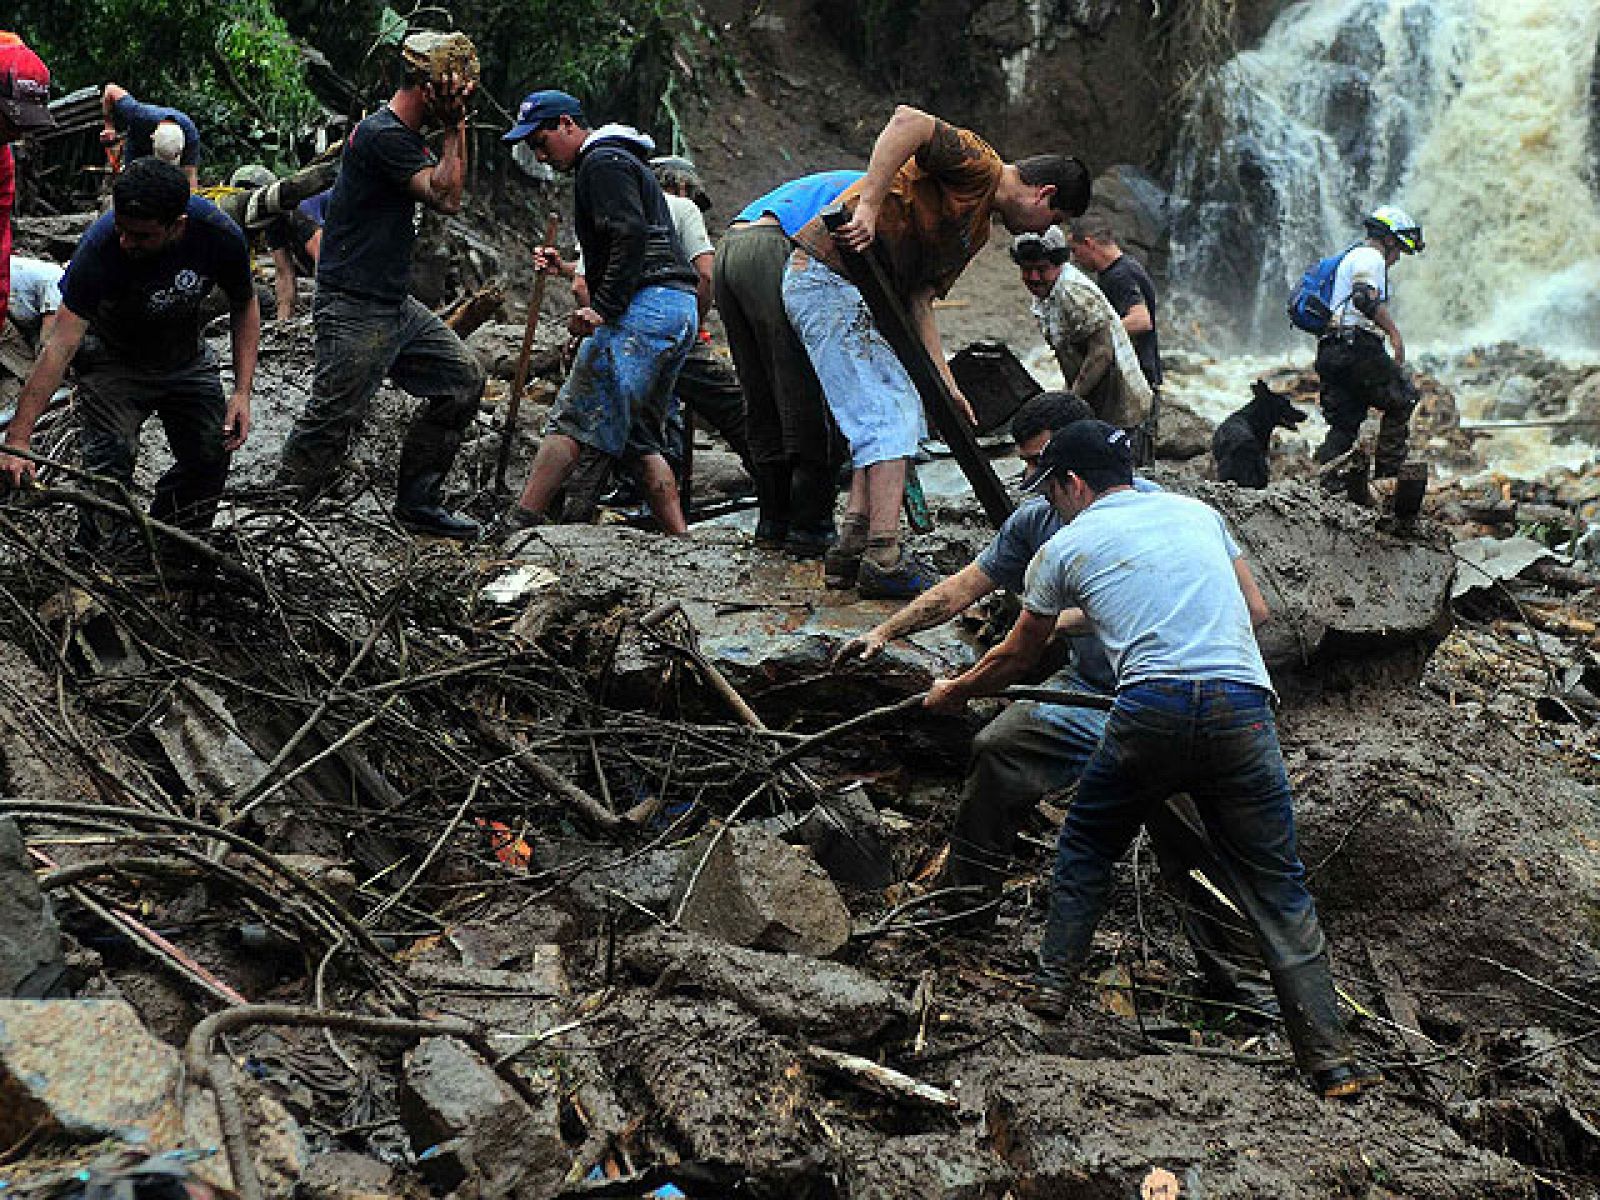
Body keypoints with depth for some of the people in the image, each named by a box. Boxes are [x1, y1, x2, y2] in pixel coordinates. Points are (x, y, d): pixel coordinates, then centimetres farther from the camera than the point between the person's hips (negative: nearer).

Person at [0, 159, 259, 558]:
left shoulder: (220, 236, -27)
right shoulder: (101, 247, -34)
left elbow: (244, 306, -5)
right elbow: (61, 346, -35)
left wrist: (243, 391, -13)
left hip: (188, 357, 3)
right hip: (115, 360, -3)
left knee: (212, 456, -4)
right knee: (109, 465, -19)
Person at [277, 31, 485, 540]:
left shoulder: (404, 135, 14)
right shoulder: (383, 135, -18)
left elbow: (448, 187, 20)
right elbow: (446, 197, -20)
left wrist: (457, 125, 9)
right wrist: (453, 127, -12)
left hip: (396, 306, 10)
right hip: (355, 311, -10)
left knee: (463, 379, 12)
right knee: (331, 421, -10)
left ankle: (417, 502, 18)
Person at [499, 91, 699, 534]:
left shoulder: (601, 162, -4)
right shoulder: (625, 161, 28)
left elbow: (631, 235, -18)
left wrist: (603, 307, -21)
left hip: (642, 308, -10)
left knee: (572, 421, -12)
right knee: (640, 438, 12)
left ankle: (514, 529, -15)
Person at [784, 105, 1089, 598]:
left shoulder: (978, 227, 21)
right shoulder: (976, 163, -7)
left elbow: (919, 298, 16)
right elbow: (908, 120, -25)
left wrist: (945, 385, 9)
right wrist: (867, 205, -31)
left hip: (853, 292, 10)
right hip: (831, 276, -10)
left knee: (900, 408, 15)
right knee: (890, 417, -9)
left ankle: (853, 548, 13)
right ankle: (884, 559, -8)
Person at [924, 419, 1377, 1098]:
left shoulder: (1066, 547, 16)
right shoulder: (1197, 512, 24)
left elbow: (1014, 660, 27)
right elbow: (1256, 612, 30)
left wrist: (953, 692, 47)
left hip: (1152, 710, -2)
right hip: (1243, 708, 3)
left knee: (1086, 846, 24)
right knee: (1276, 888, 7)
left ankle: (1051, 987, 24)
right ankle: (1332, 1062, 4)